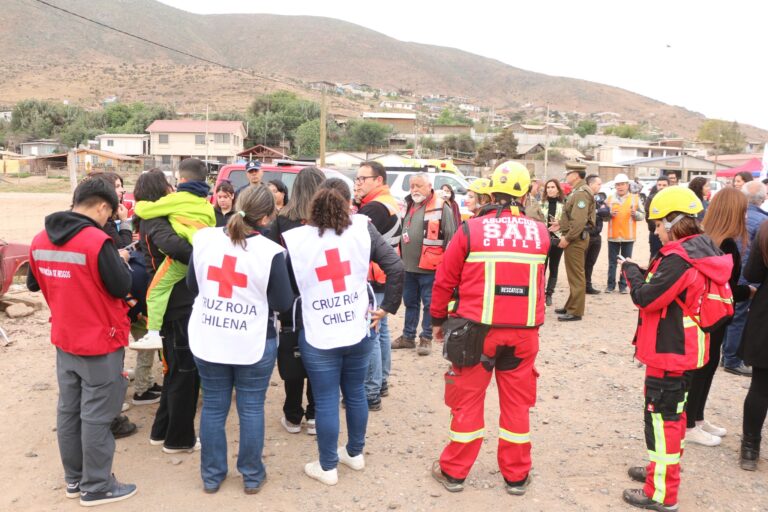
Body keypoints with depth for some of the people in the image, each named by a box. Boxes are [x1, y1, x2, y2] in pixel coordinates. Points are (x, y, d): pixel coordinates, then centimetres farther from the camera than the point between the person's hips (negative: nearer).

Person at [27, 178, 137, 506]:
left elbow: (34, 284, 14)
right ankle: (96, 487, 17)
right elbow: (122, 287, -18)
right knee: (96, 417, 4)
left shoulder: (40, 240, 1)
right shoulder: (97, 241, -22)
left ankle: (74, 479, 31)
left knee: (68, 411, 17)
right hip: (101, 343, -7)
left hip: (63, 340, 7)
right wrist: (121, 261, -2)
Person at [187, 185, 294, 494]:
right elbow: (283, 303, -9)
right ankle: (252, 476, 26)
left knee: (213, 408, 15)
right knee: (251, 409, 12)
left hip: (207, 341, 3)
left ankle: (211, 476, 29)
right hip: (254, 344, -3)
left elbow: (192, 285, 7)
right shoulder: (271, 251, -17)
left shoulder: (203, 238, -5)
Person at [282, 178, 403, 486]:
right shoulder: (362, 228, -4)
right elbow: (396, 266, -6)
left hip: (318, 337, -2)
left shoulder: (295, 239, -7)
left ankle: (327, 468, 23)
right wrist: (387, 307, 2)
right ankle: (355, 453, 37)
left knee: (325, 402, 9)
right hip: (358, 331, 3)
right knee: (356, 394, 20)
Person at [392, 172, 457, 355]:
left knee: (429, 304, 4)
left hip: (430, 266, -7)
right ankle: (408, 336, 28)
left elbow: (450, 237, -9)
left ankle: (426, 338, 15)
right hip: (408, 265, 7)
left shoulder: (441, 208, -10)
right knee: (410, 303, 16)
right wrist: (399, 258, 20)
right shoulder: (407, 206, 13)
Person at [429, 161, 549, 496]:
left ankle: (454, 472, 23)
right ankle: (516, 476, 27)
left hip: (478, 330, -2)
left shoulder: (471, 230, -9)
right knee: (516, 403, 15)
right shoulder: (540, 233, -1)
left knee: (468, 400, 10)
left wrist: (438, 320, 10)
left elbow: (445, 281, -3)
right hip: (524, 331, 2)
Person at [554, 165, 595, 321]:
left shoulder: (581, 193, -17)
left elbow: (579, 221, -25)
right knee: (573, 275, 17)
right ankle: (571, 306, 27)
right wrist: (565, 234, 15)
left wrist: (567, 238, -20)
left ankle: (575, 311, 0)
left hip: (576, 239, -11)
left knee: (576, 276, -5)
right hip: (574, 238, 11)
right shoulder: (578, 191, 16)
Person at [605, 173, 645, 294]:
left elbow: (642, 216, 3)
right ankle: (610, 284, 15)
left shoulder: (635, 198, 2)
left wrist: (635, 213, -18)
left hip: (628, 236, 0)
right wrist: (610, 214, -15)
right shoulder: (610, 198, 4)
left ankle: (623, 285, 14)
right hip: (613, 236, 1)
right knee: (612, 262, 7)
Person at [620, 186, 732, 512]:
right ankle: (664, 470, 38)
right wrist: (643, 273, 0)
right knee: (673, 412, 21)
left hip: (668, 351, -10)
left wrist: (630, 270, -9)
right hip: (682, 349, 10)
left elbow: (645, 298, -24)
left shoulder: (679, 258, -25)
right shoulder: (699, 253, 6)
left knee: (662, 418, -1)